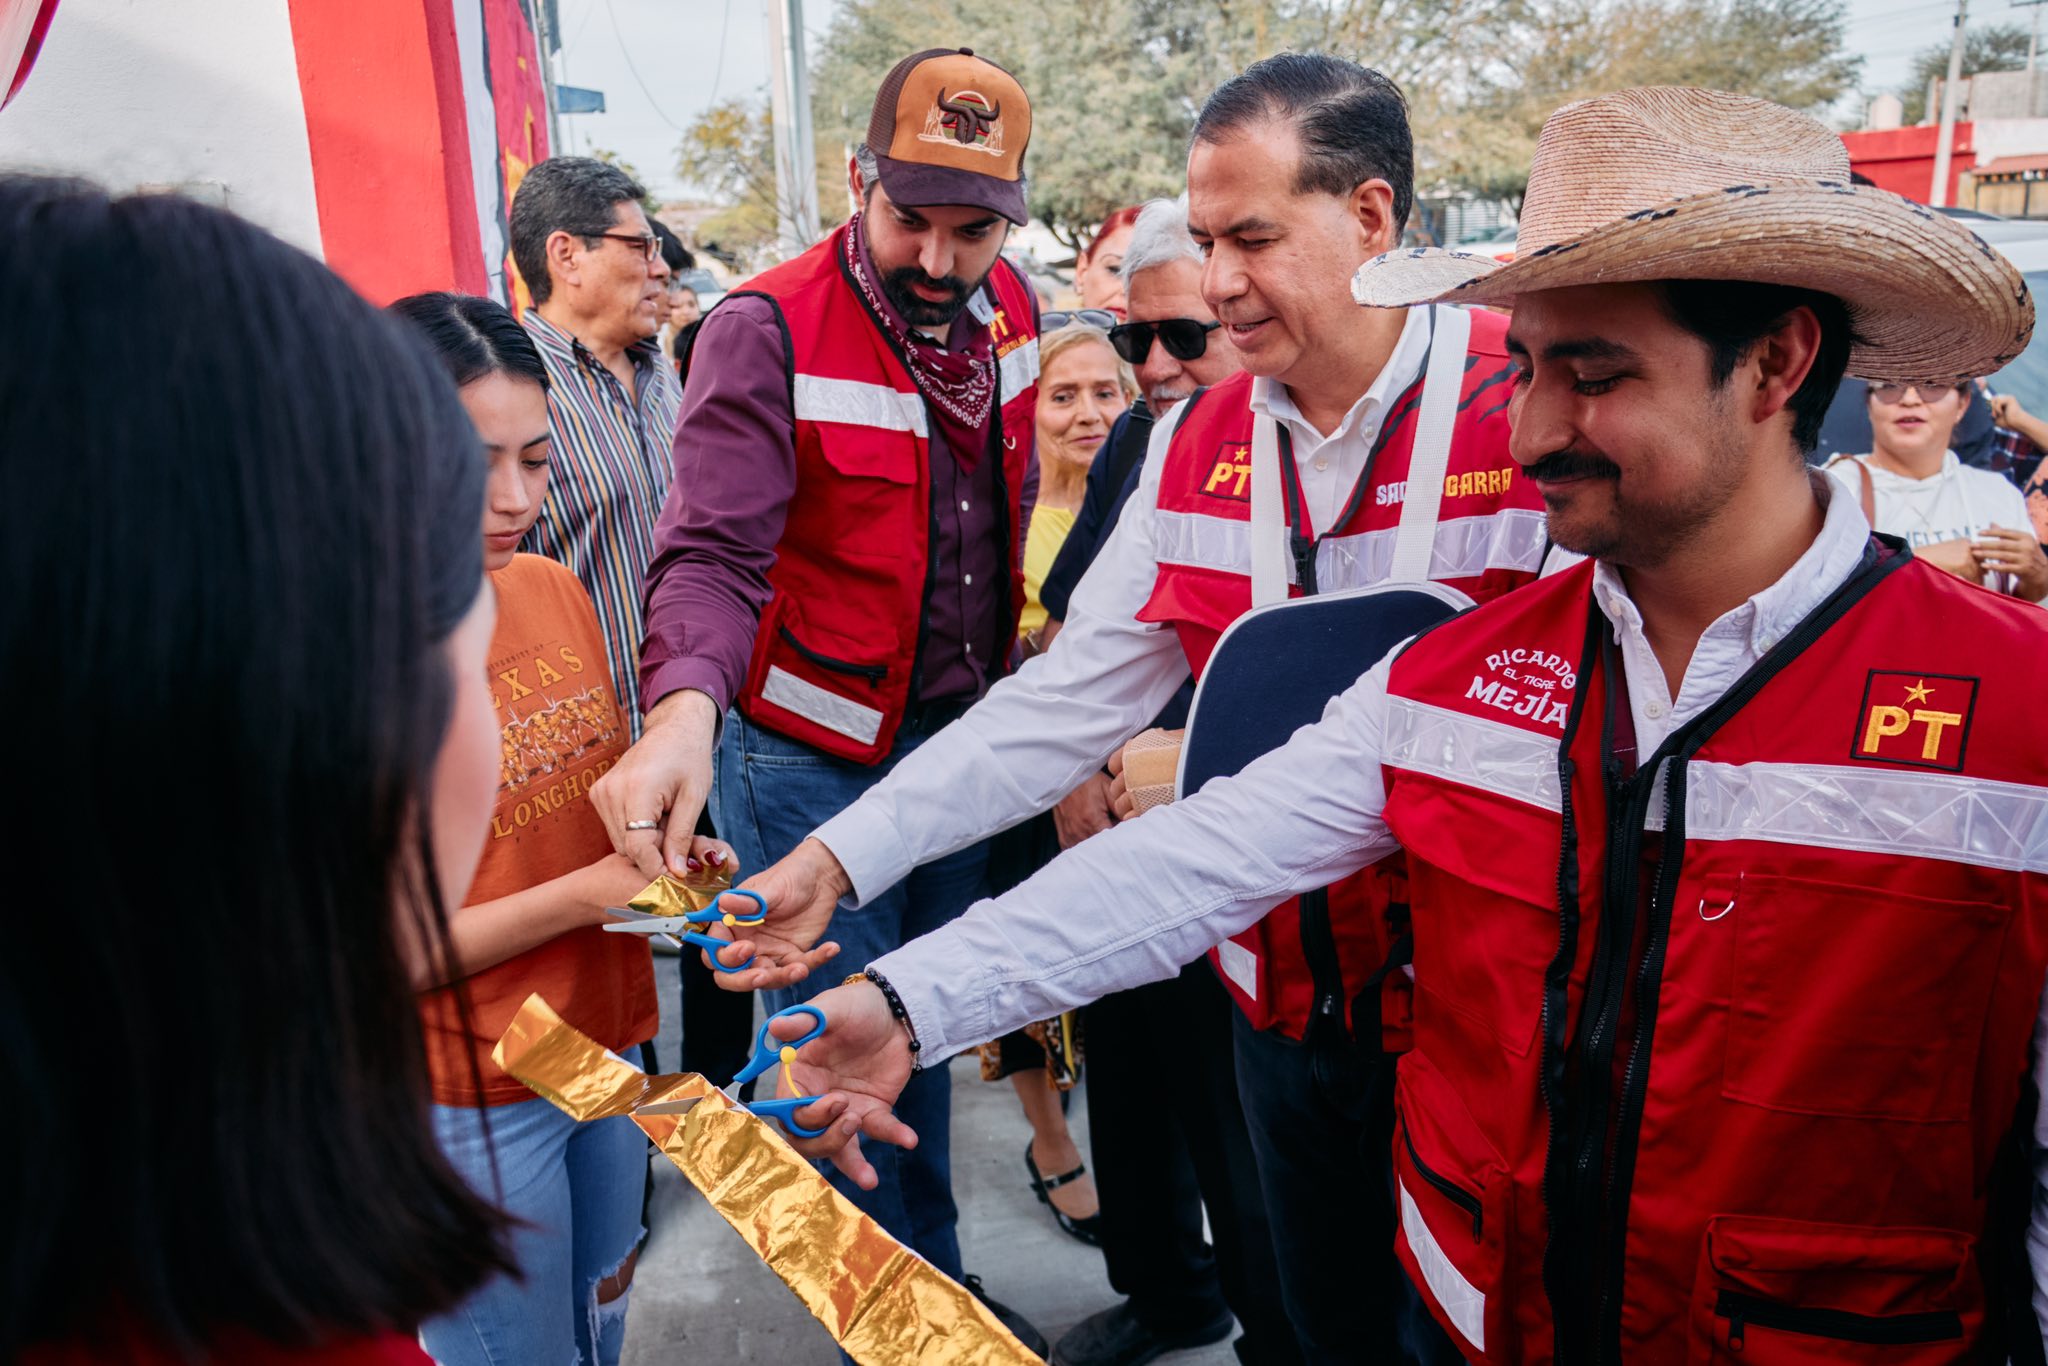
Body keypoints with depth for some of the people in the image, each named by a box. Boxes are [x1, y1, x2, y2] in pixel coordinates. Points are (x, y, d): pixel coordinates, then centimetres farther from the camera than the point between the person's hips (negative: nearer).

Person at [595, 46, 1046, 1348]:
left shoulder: (1010, 309, 2)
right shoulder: (768, 329, -18)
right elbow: (714, 549, -27)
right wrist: (685, 709, -44)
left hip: (958, 735, 6)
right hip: (814, 753, -5)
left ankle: (940, 1272, 41)